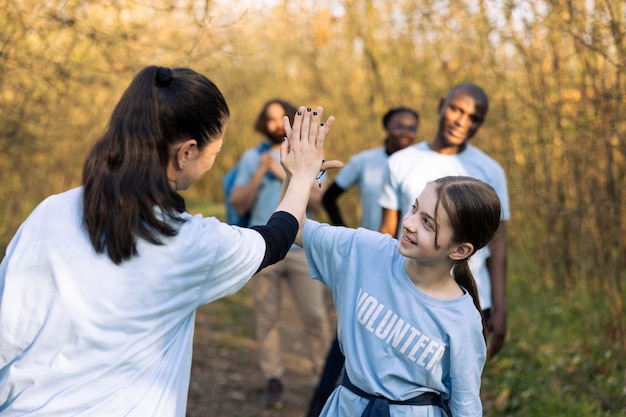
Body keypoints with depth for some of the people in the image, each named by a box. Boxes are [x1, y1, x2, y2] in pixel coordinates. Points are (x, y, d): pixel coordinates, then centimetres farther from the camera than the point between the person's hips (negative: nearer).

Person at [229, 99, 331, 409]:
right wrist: (259, 174, -10)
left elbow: (318, 198, -5)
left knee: (315, 315, -3)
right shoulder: (251, 157, 7)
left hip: (302, 249, 0)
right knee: (267, 318, 1)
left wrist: (284, 174, -11)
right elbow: (239, 206, 1)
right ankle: (273, 380, 9)